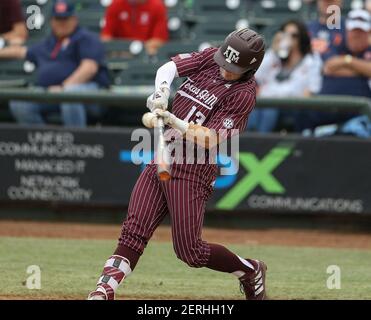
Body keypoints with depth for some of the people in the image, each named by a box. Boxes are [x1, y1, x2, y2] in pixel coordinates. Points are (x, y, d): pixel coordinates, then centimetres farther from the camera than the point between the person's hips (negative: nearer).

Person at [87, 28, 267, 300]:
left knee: (189, 250, -6)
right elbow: (170, 66, 0)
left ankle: (250, 271, 17)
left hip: (193, 169, -6)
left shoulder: (243, 94, -13)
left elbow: (210, 140, -20)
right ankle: (104, 291, -13)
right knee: (134, 231, -7)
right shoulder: (211, 57, 6)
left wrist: (175, 122, -32)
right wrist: (162, 91, -20)